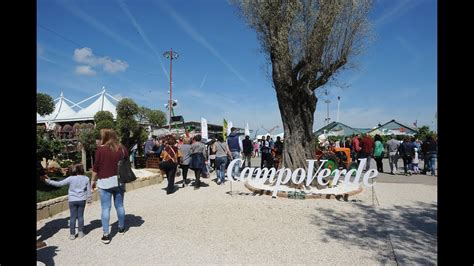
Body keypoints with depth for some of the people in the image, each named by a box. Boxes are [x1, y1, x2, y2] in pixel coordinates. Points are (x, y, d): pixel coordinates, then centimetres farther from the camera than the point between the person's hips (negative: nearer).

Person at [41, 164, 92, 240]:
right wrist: (89, 199, 14)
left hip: (72, 200, -1)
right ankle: (80, 232, 15)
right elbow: (89, 190, 3)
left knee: (73, 217, 6)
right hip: (82, 200, 1)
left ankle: (72, 234, 10)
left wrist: (48, 181, 7)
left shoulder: (71, 178, -9)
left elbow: (59, 183, -4)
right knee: (80, 216, 10)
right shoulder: (86, 179, -3)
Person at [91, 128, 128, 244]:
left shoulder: (100, 149, -9)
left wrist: (93, 180, 7)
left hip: (105, 182, -3)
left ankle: (106, 235, 3)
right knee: (119, 205, 15)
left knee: (105, 208, 1)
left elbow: (96, 167, -6)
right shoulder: (122, 148, 2)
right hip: (119, 180, 4)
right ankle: (121, 228, 29)